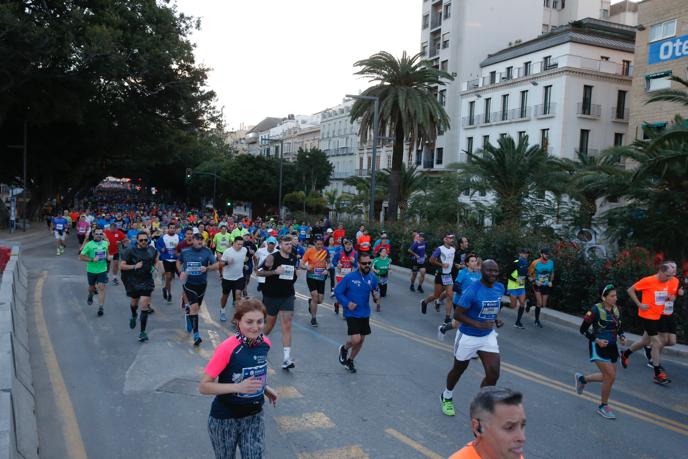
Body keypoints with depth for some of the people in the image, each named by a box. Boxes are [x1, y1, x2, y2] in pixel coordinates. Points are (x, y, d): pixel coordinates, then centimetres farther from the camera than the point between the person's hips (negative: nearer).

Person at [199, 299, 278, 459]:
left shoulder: (265, 343, -7)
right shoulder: (227, 348, -24)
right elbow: (203, 386, -21)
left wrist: (264, 387, 0)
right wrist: (238, 387, -31)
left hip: (254, 417, 4)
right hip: (225, 419, -4)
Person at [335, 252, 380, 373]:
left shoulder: (372, 278, -2)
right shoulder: (350, 277, -15)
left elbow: (375, 292, 11)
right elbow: (337, 291, -7)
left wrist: (377, 297, -12)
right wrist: (347, 303, -17)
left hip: (365, 314, 5)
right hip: (352, 314, -5)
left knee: (361, 340, 13)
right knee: (355, 339, -16)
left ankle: (350, 361, 37)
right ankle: (344, 348, 19)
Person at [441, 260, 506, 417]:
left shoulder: (500, 288, -3)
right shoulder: (472, 290, -24)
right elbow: (457, 314, -22)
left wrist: (494, 319, 6)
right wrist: (478, 324, -31)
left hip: (488, 336, 5)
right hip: (468, 337, -5)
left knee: (493, 374, -7)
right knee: (458, 369, 15)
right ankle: (446, 397, 44)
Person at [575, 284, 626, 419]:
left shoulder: (616, 309, 3)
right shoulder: (596, 310, -17)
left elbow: (619, 326, 18)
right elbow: (583, 329, -12)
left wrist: (621, 337, -1)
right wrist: (596, 340, -21)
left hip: (611, 346, 7)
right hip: (598, 347, -7)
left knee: (608, 377, 12)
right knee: (610, 376, -12)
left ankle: (582, 379, 38)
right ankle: (603, 407, 7)